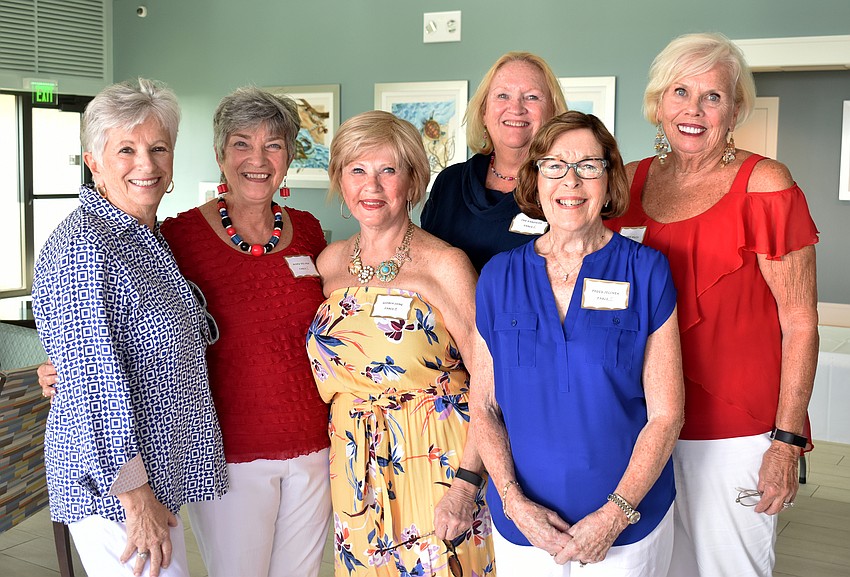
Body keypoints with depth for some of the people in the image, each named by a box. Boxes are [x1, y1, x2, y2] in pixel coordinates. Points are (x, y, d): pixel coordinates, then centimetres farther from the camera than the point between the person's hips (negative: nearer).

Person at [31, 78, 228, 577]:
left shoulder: (149, 238, 10)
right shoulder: (84, 246, -20)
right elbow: (95, 382, -22)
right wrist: (135, 497, -19)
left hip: (157, 470, 9)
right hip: (114, 486, -9)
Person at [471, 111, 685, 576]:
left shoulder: (646, 272, -6)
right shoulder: (498, 276, 0)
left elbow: (665, 413, -7)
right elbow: (483, 405, 1)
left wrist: (615, 514, -14)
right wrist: (515, 501, -11)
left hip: (628, 519, -1)